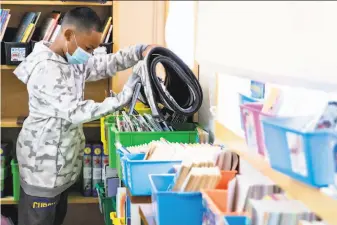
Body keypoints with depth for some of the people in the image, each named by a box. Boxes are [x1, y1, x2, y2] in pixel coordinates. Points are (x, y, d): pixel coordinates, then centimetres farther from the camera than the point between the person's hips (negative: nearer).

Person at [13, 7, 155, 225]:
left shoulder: (71, 59, 3)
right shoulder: (46, 70, -26)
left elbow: (107, 63, 5)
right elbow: (76, 111, -29)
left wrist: (141, 51, -12)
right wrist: (123, 99, -27)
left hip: (61, 156, 10)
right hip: (44, 160, -9)